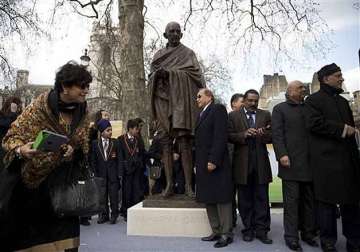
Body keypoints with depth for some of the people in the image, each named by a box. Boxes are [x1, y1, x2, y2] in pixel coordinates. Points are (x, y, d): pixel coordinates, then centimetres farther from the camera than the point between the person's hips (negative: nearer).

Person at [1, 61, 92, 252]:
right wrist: (20, 150, -33)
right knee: (31, 234, 9)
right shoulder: (39, 107, -16)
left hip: (64, 182, 3)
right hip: (34, 180, -3)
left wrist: (74, 149, -13)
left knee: (64, 233, 5)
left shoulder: (81, 111, -3)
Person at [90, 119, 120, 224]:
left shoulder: (115, 142, 1)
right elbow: (93, 160, 3)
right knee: (102, 195, 9)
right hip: (101, 173, 1)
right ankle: (104, 215, 22)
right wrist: (95, 174, -2)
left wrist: (118, 173, -4)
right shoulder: (95, 143, 2)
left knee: (114, 194, 1)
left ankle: (114, 215, 14)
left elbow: (118, 159, 1)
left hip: (113, 173, -1)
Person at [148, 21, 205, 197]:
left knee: (184, 143, -10)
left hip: (181, 101, -3)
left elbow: (194, 74, -4)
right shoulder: (158, 55, 20)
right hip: (164, 100, 3)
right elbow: (151, 77, 14)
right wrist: (158, 75, -10)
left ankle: (188, 185, -6)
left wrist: (169, 73, -13)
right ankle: (169, 184, 3)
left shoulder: (188, 53, 11)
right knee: (166, 143, -1)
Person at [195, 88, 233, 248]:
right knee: (208, 200, 12)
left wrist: (213, 160, -21)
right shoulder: (202, 115, 20)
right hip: (203, 165, 9)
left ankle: (226, 234, 10)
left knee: (222, 199, 0)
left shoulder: (218, 109, -6)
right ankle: (216, 232, 22)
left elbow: (221, 137, -16)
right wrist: (198, 162, 10)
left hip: (216, 164, -9)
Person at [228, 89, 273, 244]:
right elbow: (229, 136, -2)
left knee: (262, 198, 4)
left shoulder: (265, 115, 11)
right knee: (245, 199, 7)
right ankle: (248, 229, 18)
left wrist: (263, 135, -16)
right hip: (242, 163, -1)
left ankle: (261, 230, 13)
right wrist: (244, 134, -18)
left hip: (261, 162, 1)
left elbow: (272, 136, 5)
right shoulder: (233, 116, 6)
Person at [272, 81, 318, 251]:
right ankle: (291, 237, 7)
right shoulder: (280, 109, 5)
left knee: (309, 200, 11)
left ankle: (308, 233, 23)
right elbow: (277, 134, -5)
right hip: (291, 162, -5)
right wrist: (282, 154, -17)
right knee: (292, 201, -1)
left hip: (310, 162, 5)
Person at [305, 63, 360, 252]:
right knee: (327, 201, 1)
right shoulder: (314, 100, 0)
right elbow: (314, 123, -15)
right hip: (326, 159, -7)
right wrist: (341, 129, -11)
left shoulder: (343, 101, 22)